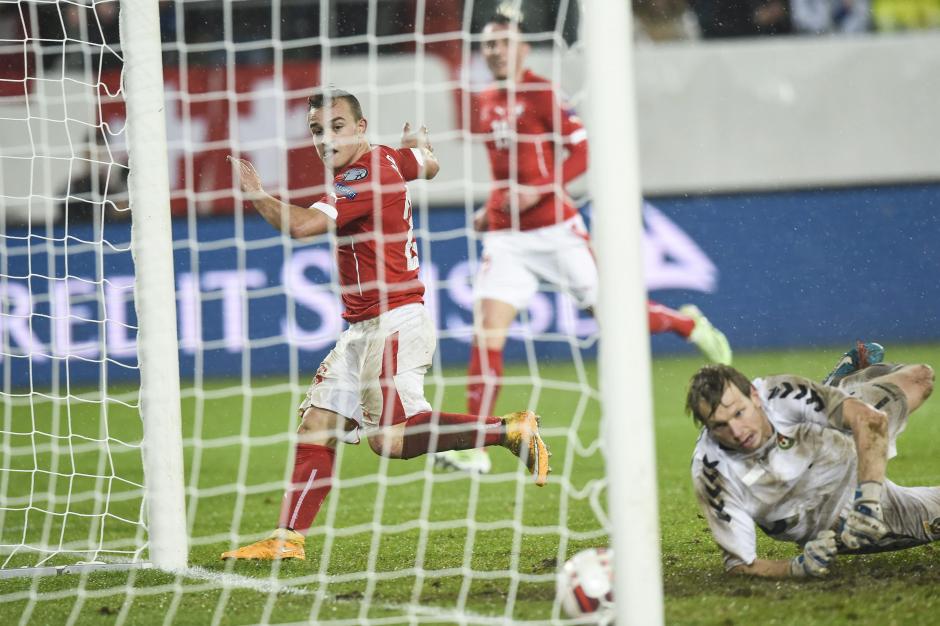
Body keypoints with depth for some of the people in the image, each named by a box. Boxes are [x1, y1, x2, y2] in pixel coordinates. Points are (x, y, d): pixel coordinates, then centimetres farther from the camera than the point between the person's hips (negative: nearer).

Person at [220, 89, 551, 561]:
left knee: (389, 439, -20)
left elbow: (301, 225, -26)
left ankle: (509, 430, -12)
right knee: (316, 427, 4)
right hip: (361, 330, 10)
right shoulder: (385, 159, 13)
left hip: (394, 323, -10)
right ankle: (288, 539, 4)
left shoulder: (366, 177, -17)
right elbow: (427, 164, 36)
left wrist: (256, 193, -10)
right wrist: (418, 144, 59)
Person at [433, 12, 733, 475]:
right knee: (487, 332, -9)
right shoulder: (486, 104, 11)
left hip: (554, 228, -5)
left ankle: (689, 324, 35)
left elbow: (580, 152, -11)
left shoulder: (541, 94, -8)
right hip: (506, 236, 5)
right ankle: (473, 449, -9)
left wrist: (537, 190, -22)